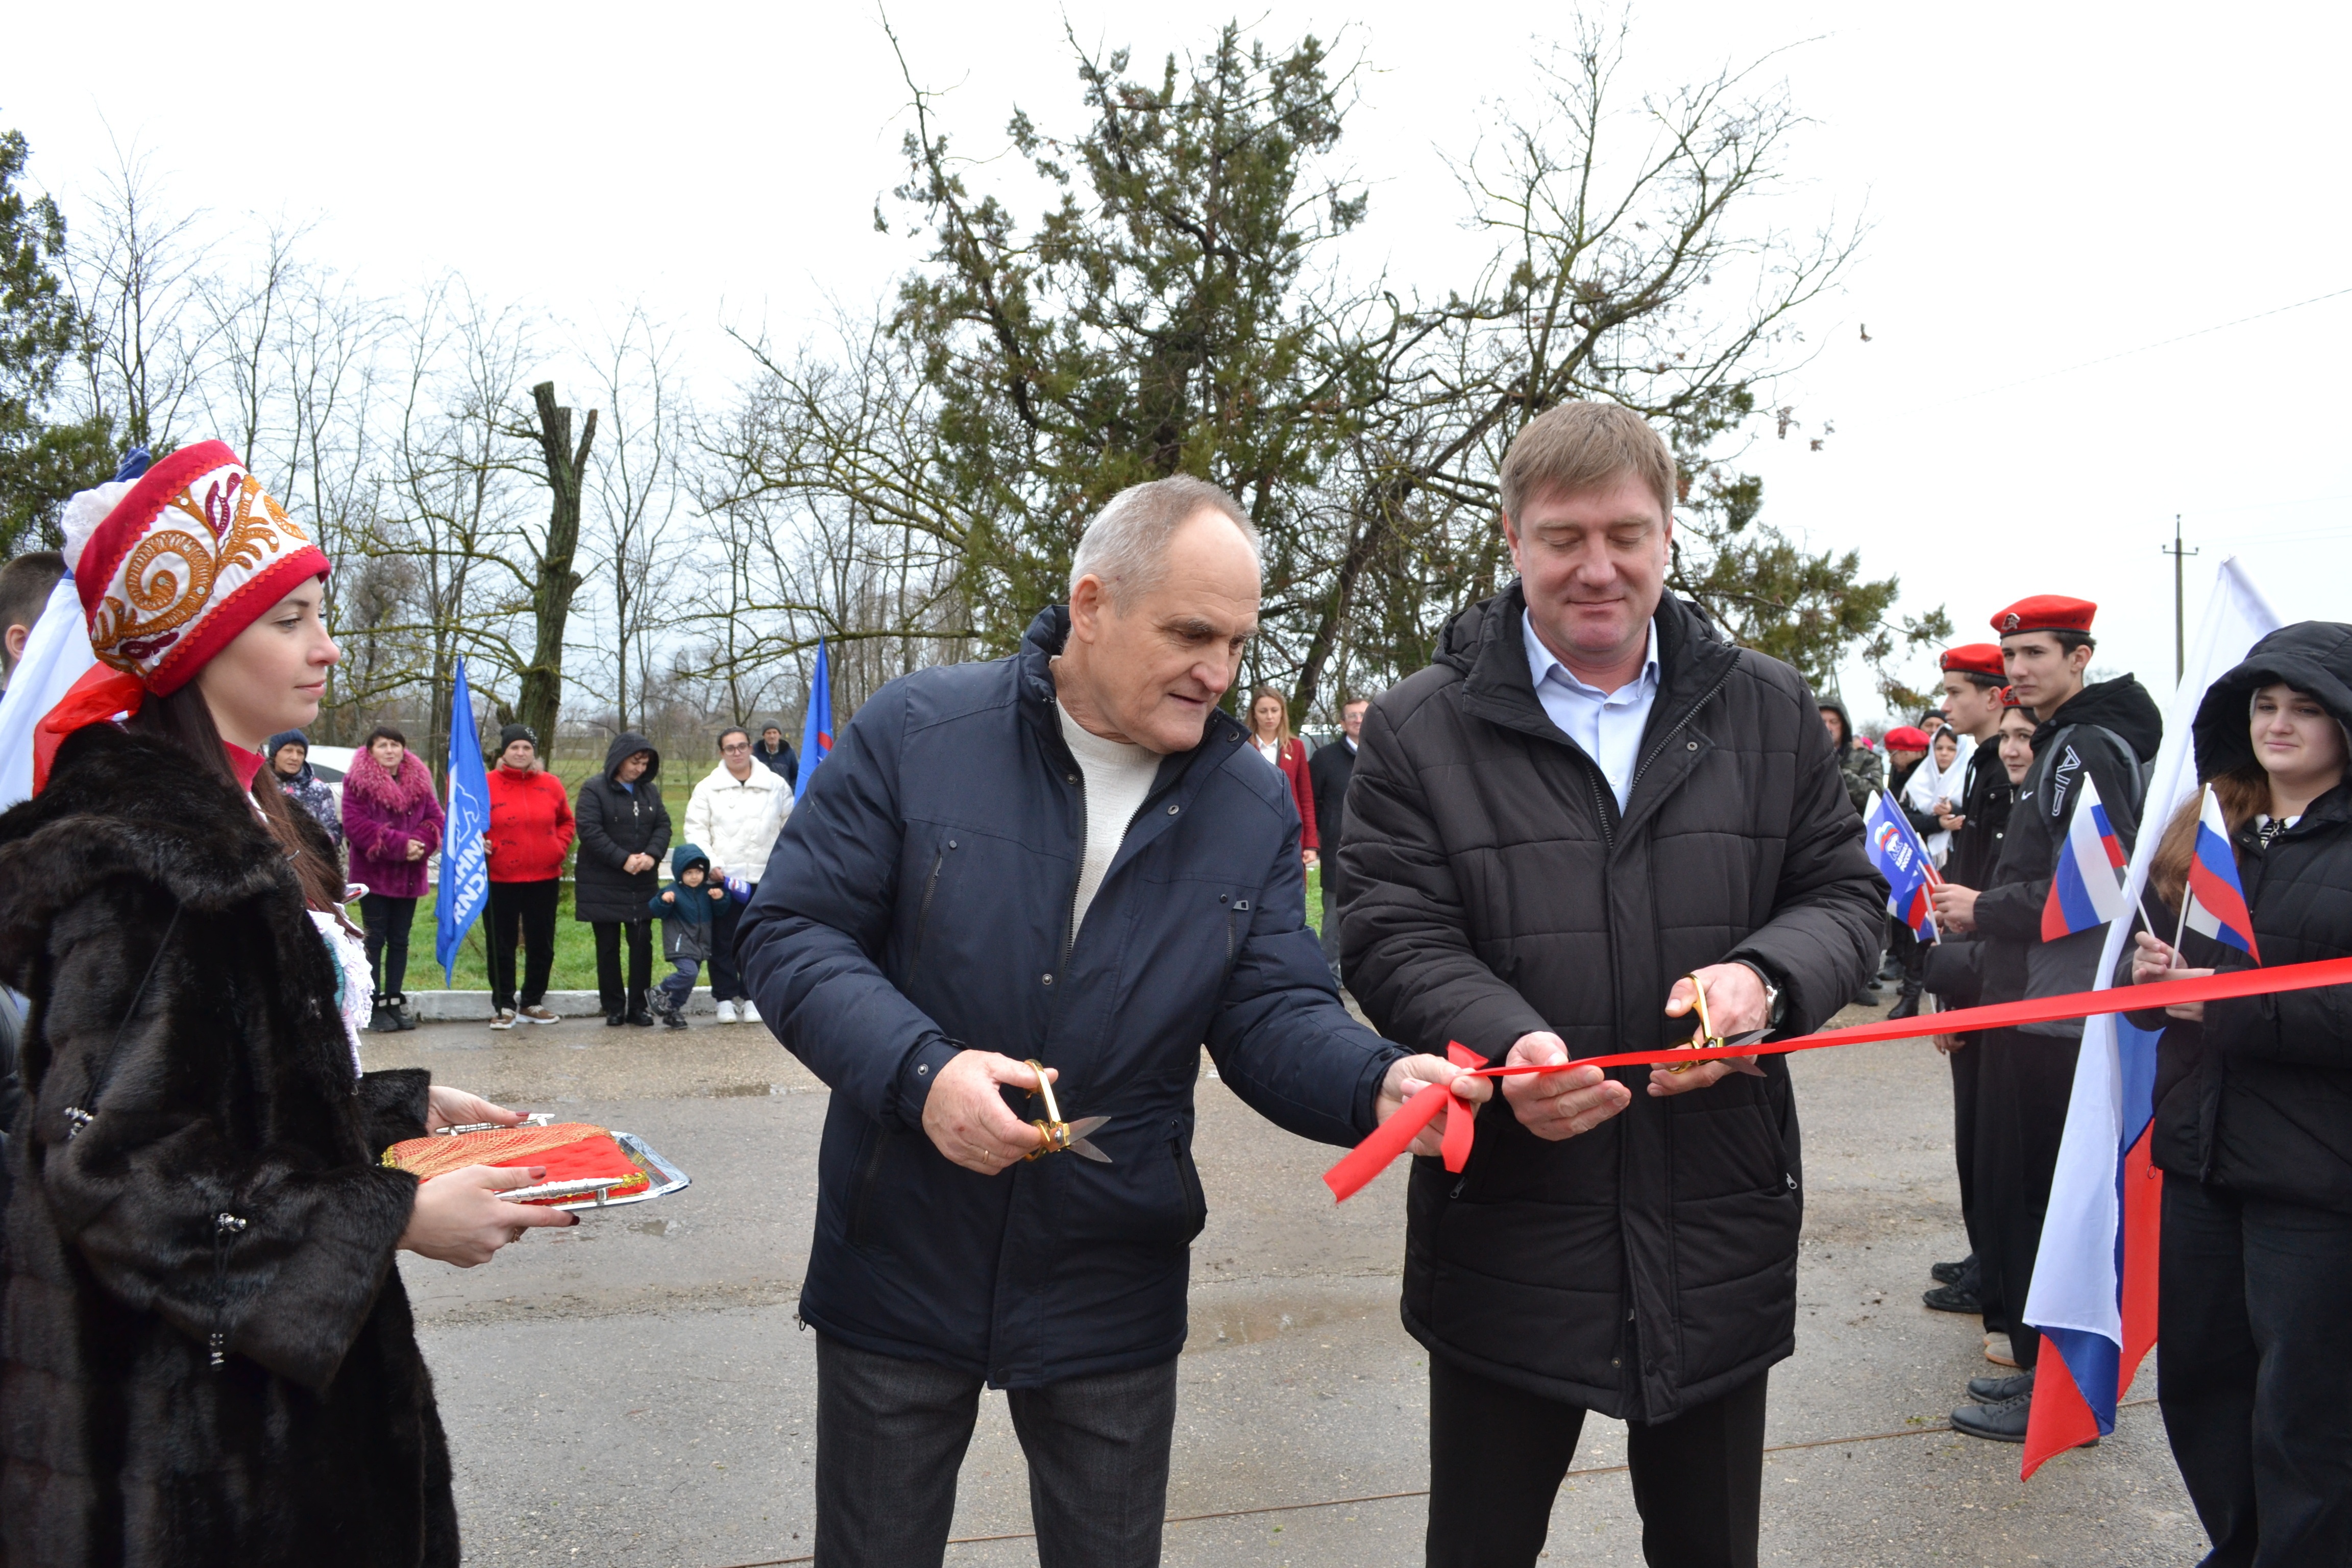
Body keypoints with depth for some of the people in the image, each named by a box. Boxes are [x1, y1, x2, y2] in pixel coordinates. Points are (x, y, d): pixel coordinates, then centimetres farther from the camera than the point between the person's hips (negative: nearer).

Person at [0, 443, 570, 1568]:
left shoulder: (245, 821, 10)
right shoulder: (140, 853, -20)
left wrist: (404, 1107, 9)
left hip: (275, 1345, 9)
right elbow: (116, 1164, -24)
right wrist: (392, 1220, -23)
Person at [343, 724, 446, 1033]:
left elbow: (435, 818, 5)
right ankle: (376, 1006, 4)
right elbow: (355, 825, -16)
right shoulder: (358, 782, -7)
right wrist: (400, 844, -20)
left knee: (400, 941, 10)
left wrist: (421, 843, -16)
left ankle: (394, 1003, 17)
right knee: (375, 940, 0)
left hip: (409, 876, 5)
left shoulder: (418, 782, 8)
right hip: (373, 873, -5)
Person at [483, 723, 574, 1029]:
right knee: (502, 946, 5)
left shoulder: (551, 785, 5)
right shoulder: (487, 785, -4)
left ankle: (532, 1003, 24)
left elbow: (566, 821, 17)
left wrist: (560, 848, 3)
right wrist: (478, 843, -11)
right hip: (500, 880, -3)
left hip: (544, 879, 3)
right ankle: (504, 1006, 15)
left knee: (542, 945, 10)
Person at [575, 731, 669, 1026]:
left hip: (642, 884, 4)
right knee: (609, 946, 4)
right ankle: (614, 1008, 12)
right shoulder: (594, 790, -7)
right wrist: (623, 860, -21)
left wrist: (652, 855, -13)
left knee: (642, 943, 2)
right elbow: (590, 831, -16)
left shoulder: (650, 790, 11)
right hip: (603, 885, -4)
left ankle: (638, 1006, 11)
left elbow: (663, 825, 6)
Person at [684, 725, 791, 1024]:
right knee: (722, 941, 3)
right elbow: (696, 830, 2)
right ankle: (725, 998, 13)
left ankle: (751, 998, 14)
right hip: (722, 879, 0)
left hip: (764, 877, 1)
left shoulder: (776, 785, 7)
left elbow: (790, 828, 13)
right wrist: (711, 864, -10)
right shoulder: (708, 788, 5)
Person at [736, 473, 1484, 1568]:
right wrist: (918, 1070, -26)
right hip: (902, 1265, -1)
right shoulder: (915, 734, -11)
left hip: (1113, 1296, 2)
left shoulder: (1254, 803, -1)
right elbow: (788, 935, -10)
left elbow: (1273, 1020, -3)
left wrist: (1376, 1086, -25)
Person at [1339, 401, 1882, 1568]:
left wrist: (1765, 976, -15)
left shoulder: (1769, 712, 6)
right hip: (1507, 1240, -2)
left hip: (1722, 1237, 3)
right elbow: (1392, 938, -9)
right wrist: (1509, 1042, -28)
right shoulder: (1420, 729, -3)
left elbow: (1843, 895, 8)